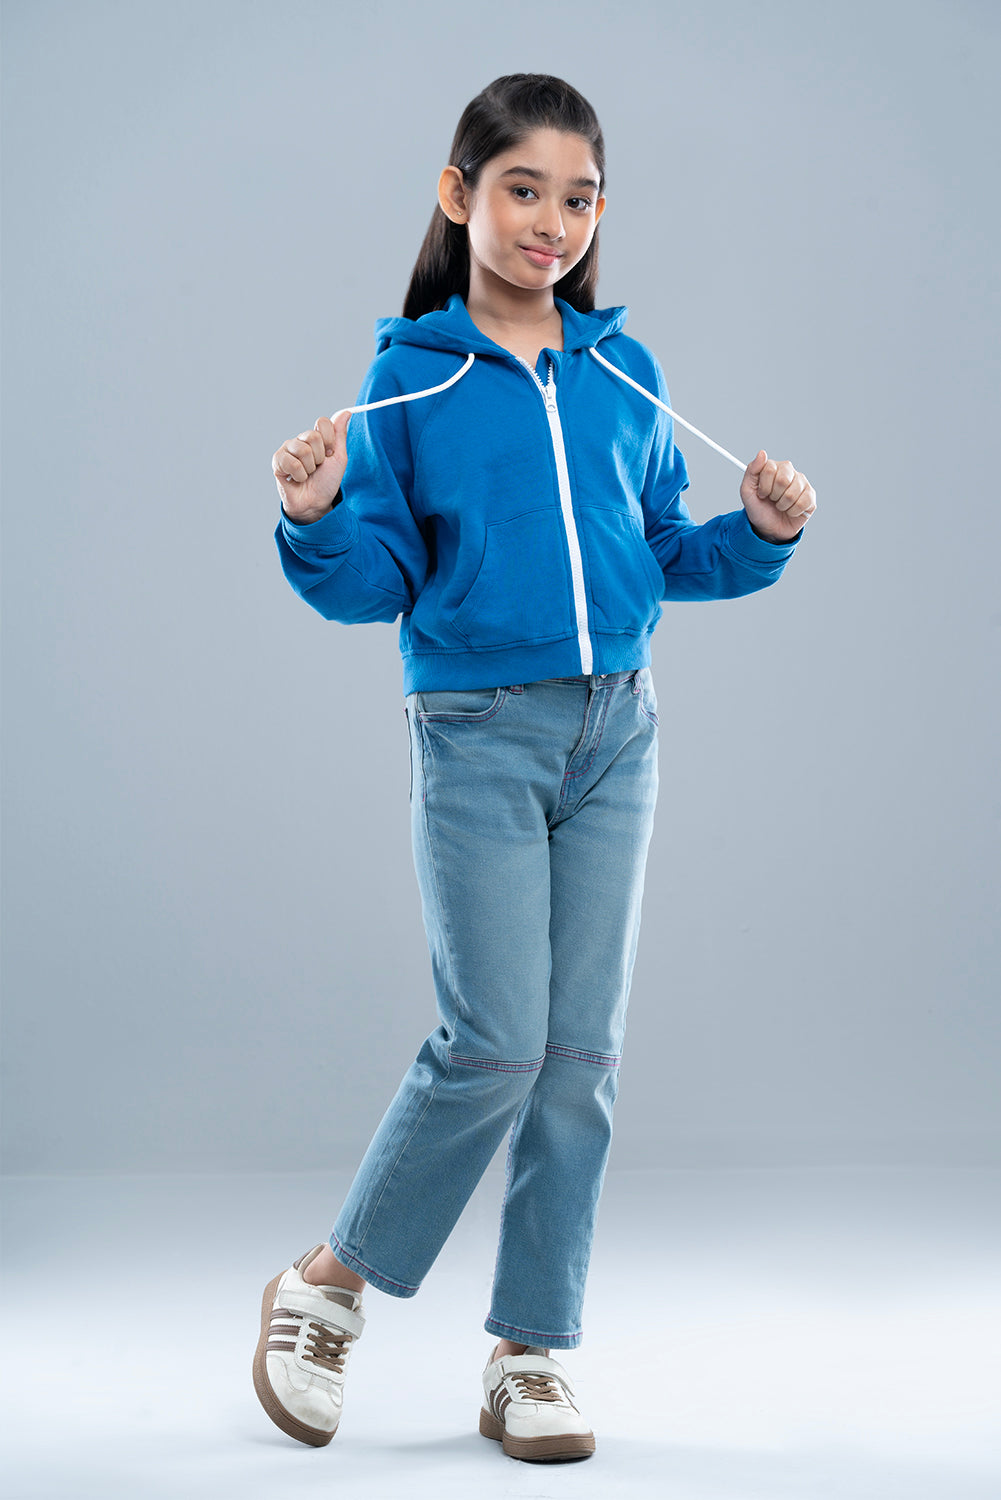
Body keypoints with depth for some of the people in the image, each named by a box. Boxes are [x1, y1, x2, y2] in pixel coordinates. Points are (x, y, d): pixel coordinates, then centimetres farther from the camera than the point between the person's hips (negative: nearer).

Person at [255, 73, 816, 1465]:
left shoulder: (628, 375, 10)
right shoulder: (410, 379, 0)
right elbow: (376, 580, -2)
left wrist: (758, 534, -1)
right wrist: (318, 520, -21)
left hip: (616, 732, 4)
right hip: (478, 734, -4)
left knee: (583, 1052, 4)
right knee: (493, 1046, -9)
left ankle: (532, 1353, 15)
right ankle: (326, 1285, 14)